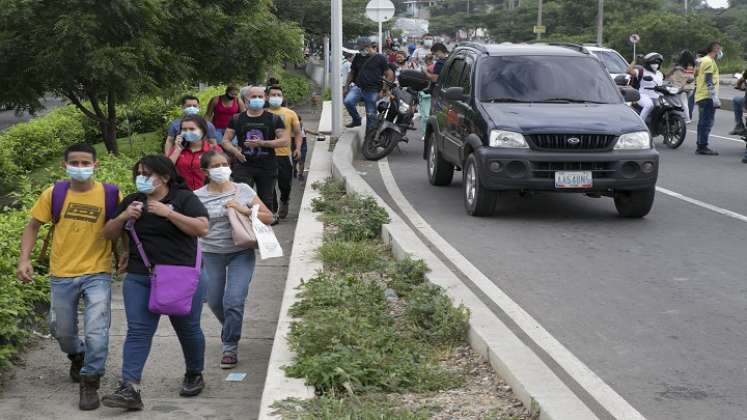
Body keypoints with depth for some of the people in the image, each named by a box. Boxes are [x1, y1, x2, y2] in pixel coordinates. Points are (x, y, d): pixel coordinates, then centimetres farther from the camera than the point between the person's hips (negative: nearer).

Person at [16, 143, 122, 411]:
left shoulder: (110, 195, -8)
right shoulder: (54, 194, -4)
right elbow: (33, 226, 4)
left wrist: (126, 254, -11)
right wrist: (24, 259, -6)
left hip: (97, 274, -2)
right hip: (62, 275, 3)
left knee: (96, 333, -12)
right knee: (62, 331, 18)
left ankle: (90, 384, 6)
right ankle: (77, 357, 50)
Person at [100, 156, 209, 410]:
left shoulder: (184, 198, -3)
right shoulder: (132, 202, 11)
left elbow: (202, 228, -16)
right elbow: (108, 234, 13)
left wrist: (168, 212, -20)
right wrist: (124, 217, -7)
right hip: (139, 279, 3)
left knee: (187, 329, 11)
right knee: (138, 331, -7)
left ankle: (195, 375, 34)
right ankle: (130, 389, -13)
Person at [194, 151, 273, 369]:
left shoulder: (243, 191, -1)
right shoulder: (198, 197, -5)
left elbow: (268, 217, 0)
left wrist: (246, 210, -14)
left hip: (241, 254, -1)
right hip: (211, 255, 1)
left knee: (234, 302, -12)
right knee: (215, 302, 12)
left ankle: (230, 347, 7)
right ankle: (231, 331, 44)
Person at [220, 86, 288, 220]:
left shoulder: (274, 119, 4)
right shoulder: (236, 119, 9)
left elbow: (286, 141, -4)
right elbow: (225, 141, 10)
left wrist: (262, 143, -14)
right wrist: (234, 150, -13)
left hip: (267, 166, 0)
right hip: (243, 165, 0)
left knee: (266, 201, 7)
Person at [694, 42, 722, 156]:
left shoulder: (704, 60, 21)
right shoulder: (709, 62, -11)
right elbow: (709, 81, -18)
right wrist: (715, 97, -20)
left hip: (701, 96, 10)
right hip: (707, 97, -10)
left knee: (703, 123, 13)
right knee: (707, 122, -11)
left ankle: (701, 146, 17)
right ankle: (703, 146, -13)